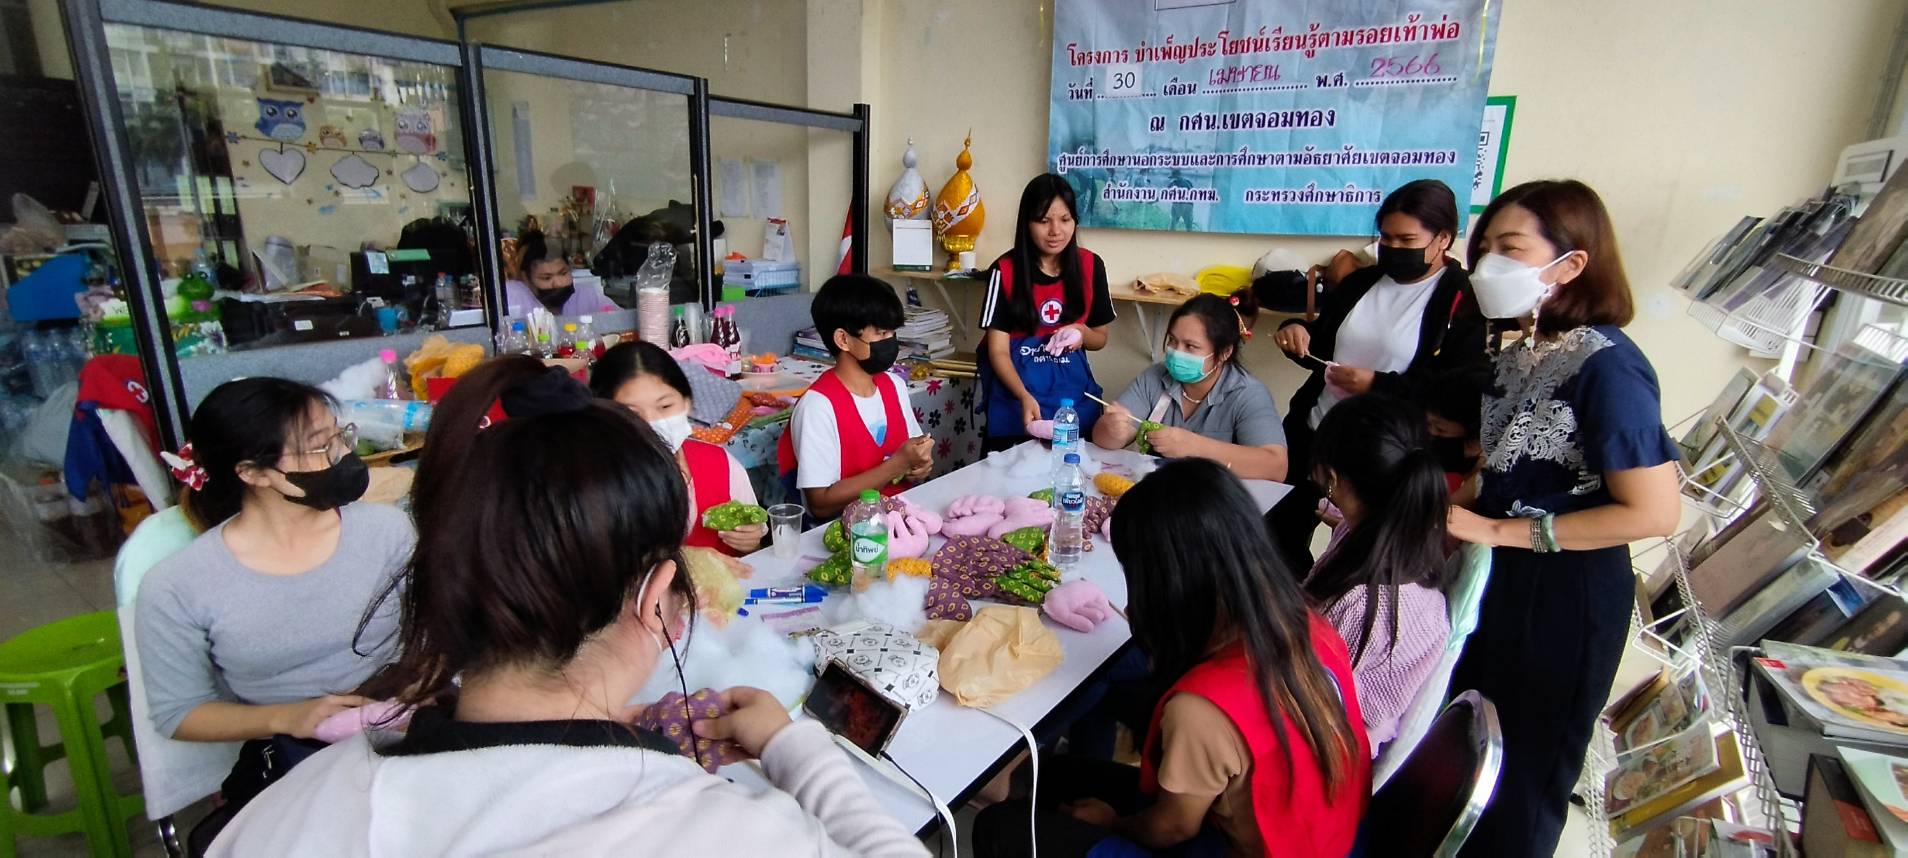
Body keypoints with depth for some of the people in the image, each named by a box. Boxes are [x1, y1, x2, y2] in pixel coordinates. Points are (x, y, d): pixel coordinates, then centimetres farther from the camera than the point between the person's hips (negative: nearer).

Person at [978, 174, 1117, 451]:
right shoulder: (1006, 270, -10)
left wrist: (1081, 332, -13)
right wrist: (1025, 397, -27)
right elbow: (998, 351, -11)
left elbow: (1100, 339, 11)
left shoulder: (1091, 265, -1)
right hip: (1016, 389, -2)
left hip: (1073, 389, 3)